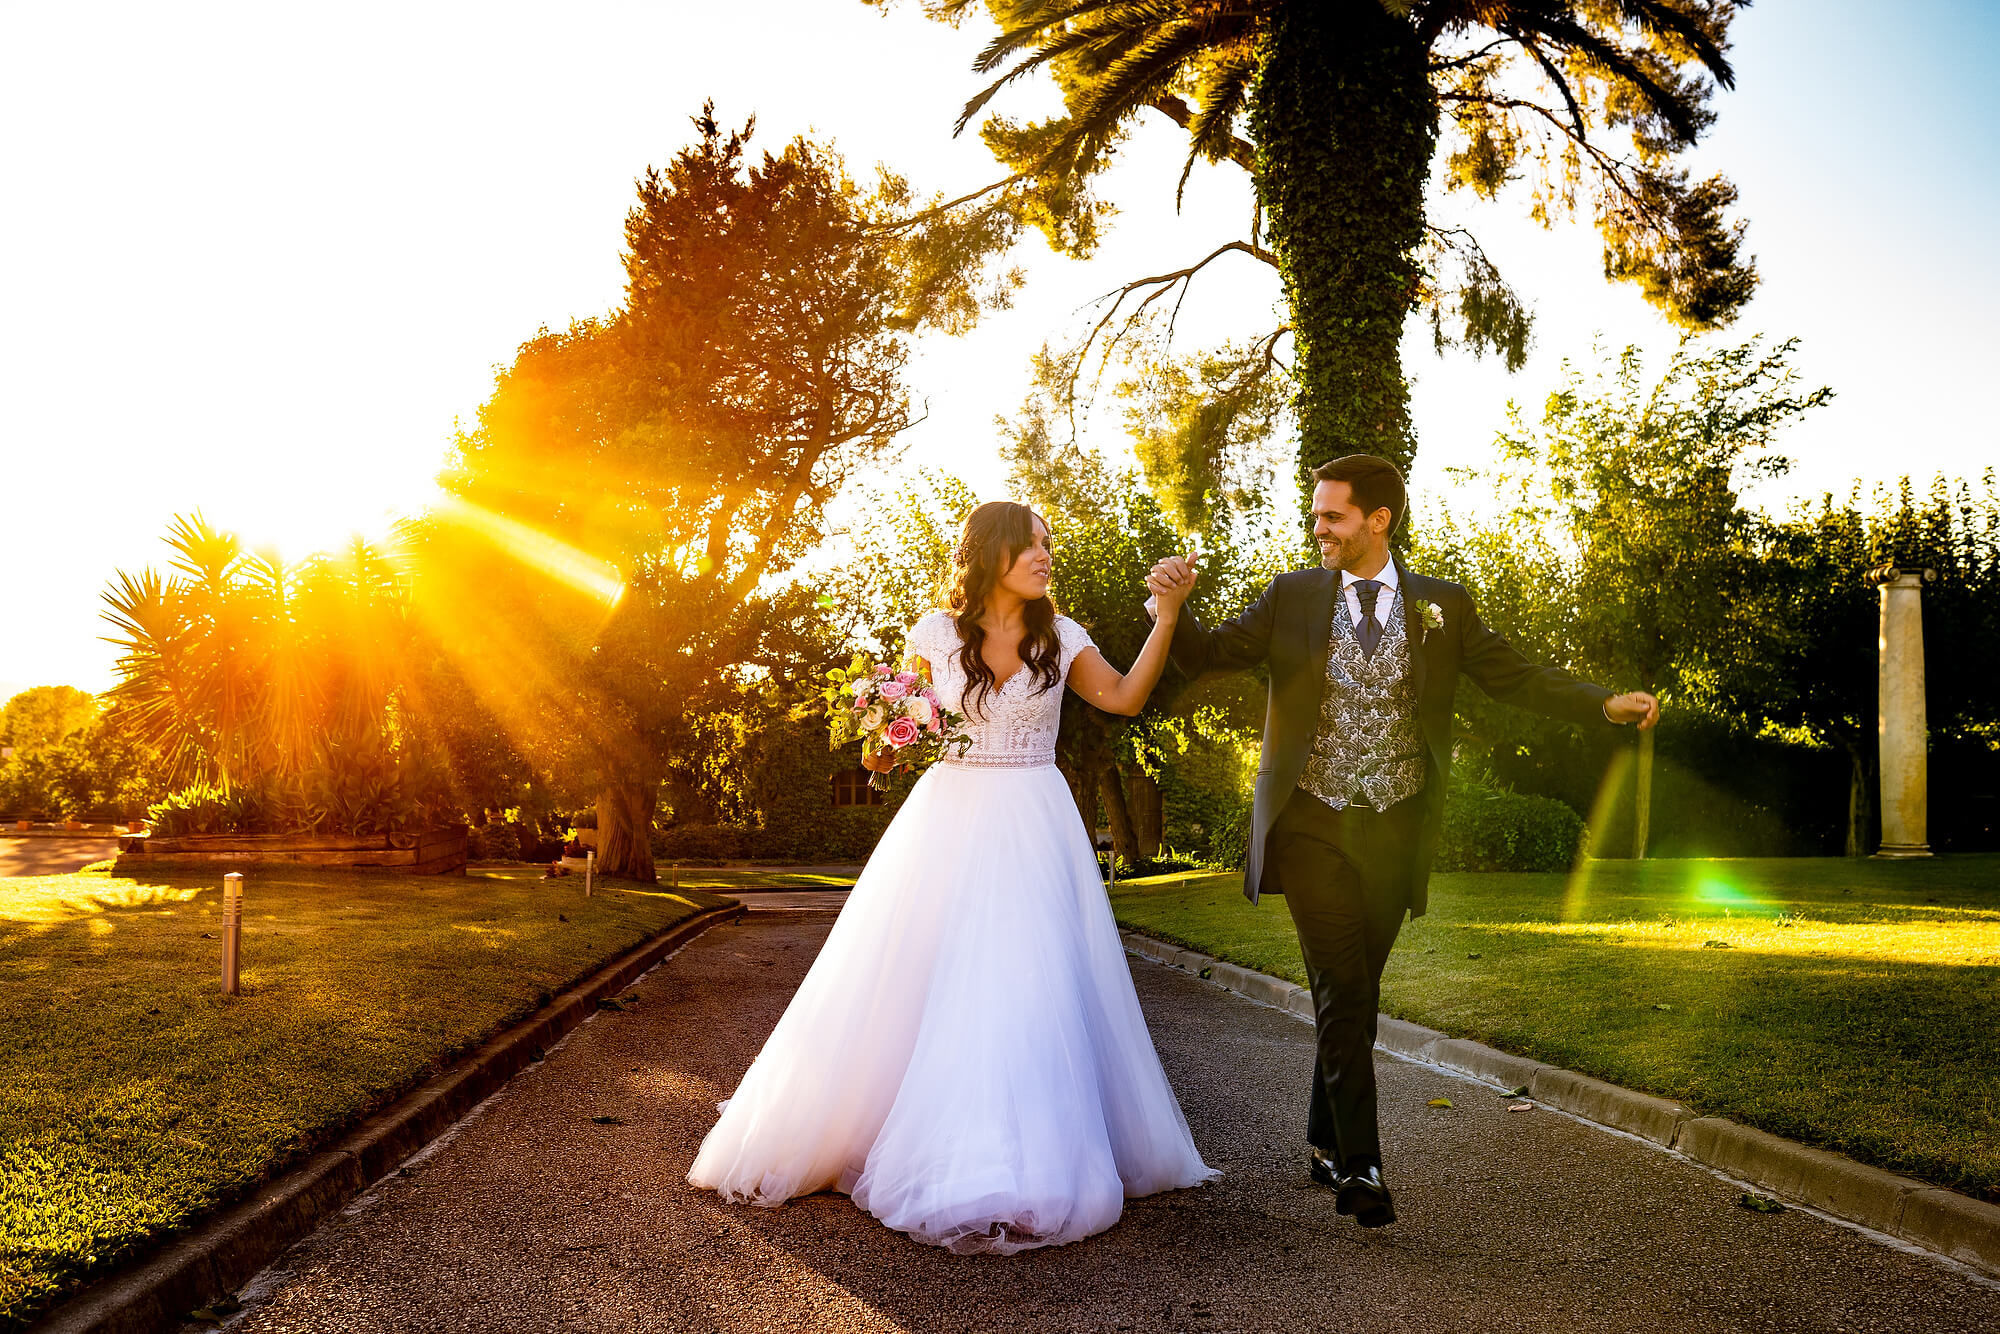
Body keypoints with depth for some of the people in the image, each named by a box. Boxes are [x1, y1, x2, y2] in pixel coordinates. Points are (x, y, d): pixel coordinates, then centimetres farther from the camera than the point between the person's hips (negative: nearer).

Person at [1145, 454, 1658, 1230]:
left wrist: (1606, 705, -6)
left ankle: (1324, 1143, 31)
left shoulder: (1442, 607, 5)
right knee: (1341, 994, -5)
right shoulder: (1292, 597, 2)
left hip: (1395, 830, 2)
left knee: (1357, 993, 13)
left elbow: (1516, 679, 6)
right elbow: (1208, 656, 3)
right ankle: (1358, 1165, 5)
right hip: (1313, 826, -2)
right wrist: (1173, 605, -15)